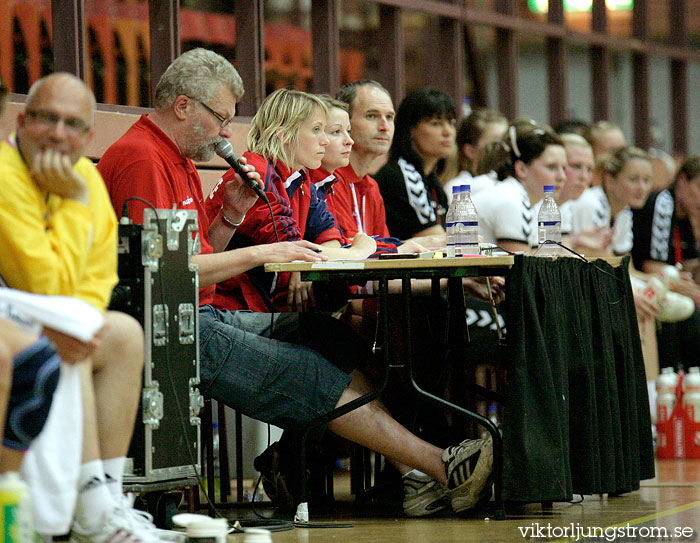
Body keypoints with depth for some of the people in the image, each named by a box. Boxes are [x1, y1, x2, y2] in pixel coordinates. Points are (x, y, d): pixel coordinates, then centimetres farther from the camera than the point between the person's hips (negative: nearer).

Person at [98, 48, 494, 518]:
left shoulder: (178, 160, 20)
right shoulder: (140, 158, -14)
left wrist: (231, 216, 4)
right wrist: (259, 254, -15)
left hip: (206, 316, 10)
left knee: (332, 336, 0)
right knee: (316, 379, -14)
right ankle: (439, 467, -13)